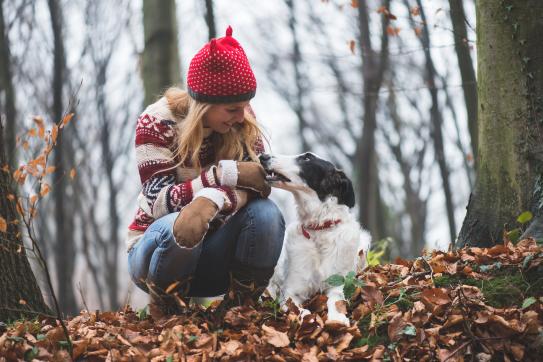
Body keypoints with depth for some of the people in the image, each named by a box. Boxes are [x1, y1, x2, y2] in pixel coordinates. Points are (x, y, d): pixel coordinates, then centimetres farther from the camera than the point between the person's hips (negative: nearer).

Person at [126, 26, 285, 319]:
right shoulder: (157, 123, -16)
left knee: (265, 213, -26)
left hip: (213, 255, 3)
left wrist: (210, 200, -42)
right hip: (159, 246, -3)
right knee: (177, 227, -38)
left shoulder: (243, 123, -5)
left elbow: (257, 182, -20)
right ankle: (166, 313, -11)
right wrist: (225, 174, -34)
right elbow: (159, 201, -24)